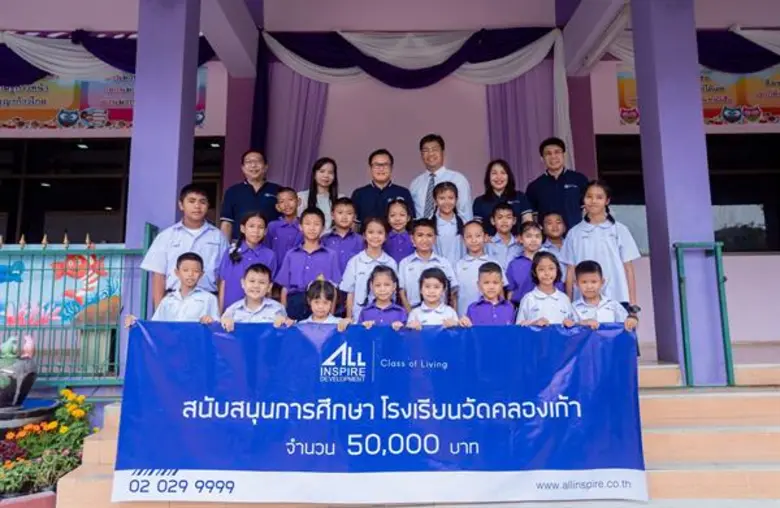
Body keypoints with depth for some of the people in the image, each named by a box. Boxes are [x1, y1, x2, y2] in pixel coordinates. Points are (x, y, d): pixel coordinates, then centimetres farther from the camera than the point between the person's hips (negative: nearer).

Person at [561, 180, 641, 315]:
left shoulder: (619, 230, 5)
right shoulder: (574, 233, 6)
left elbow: (628, 268, 5)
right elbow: (570, 271, 6)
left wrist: (633, 304, 0)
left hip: (617, 300, 0)